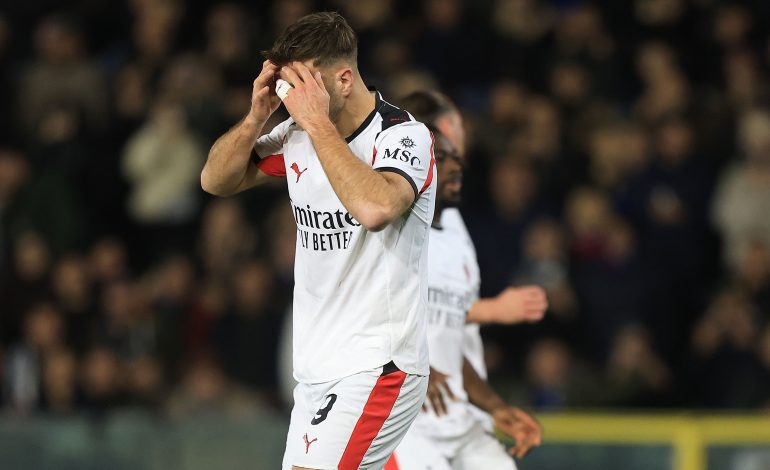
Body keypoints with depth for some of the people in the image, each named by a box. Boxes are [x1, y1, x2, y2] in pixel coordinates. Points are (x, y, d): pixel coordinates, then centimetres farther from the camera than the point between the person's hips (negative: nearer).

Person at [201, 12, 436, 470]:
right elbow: (216, 181, 13)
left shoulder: (405, 136, -14)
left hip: (376, 368, -7)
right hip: (316, 372, 7)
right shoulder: (297, 135, 7)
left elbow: (374, 208, -34)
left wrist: (317, 122, -27)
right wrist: (258, 115, -4)